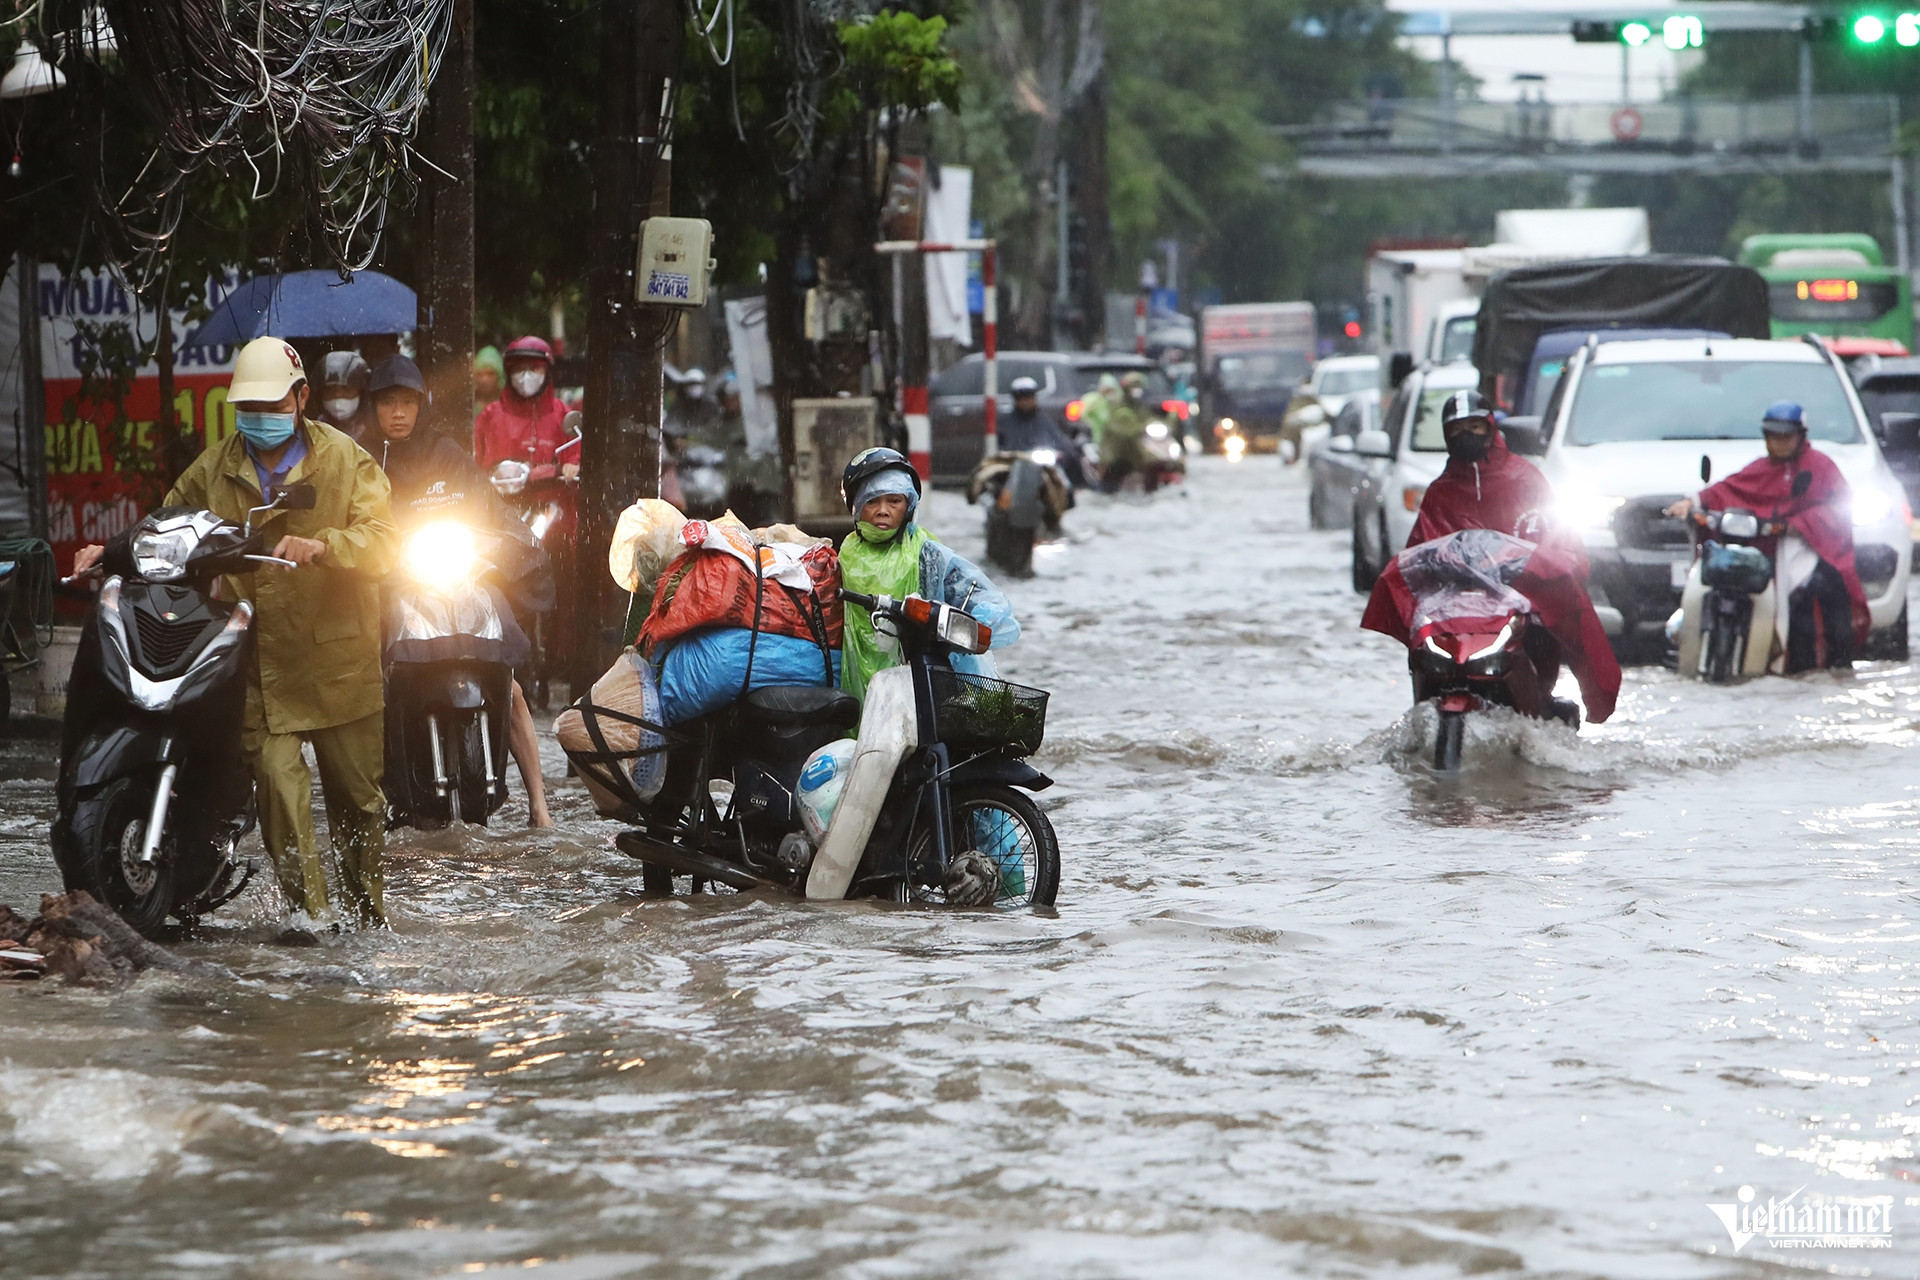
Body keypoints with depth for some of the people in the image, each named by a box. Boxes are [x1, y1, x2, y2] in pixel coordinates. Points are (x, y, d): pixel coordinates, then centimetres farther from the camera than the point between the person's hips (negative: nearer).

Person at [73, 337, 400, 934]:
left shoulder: (345, 461, 1)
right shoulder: (213, 470, 12)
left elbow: (382, 540, -11)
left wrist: (322, 546, -30)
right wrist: (113, 553, 2)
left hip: (336, 658, -1)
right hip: (255, 661, 1)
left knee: (356, 792, 8)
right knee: (276, 776, -15)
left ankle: (369, 907, 25)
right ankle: (308, 907, -12)